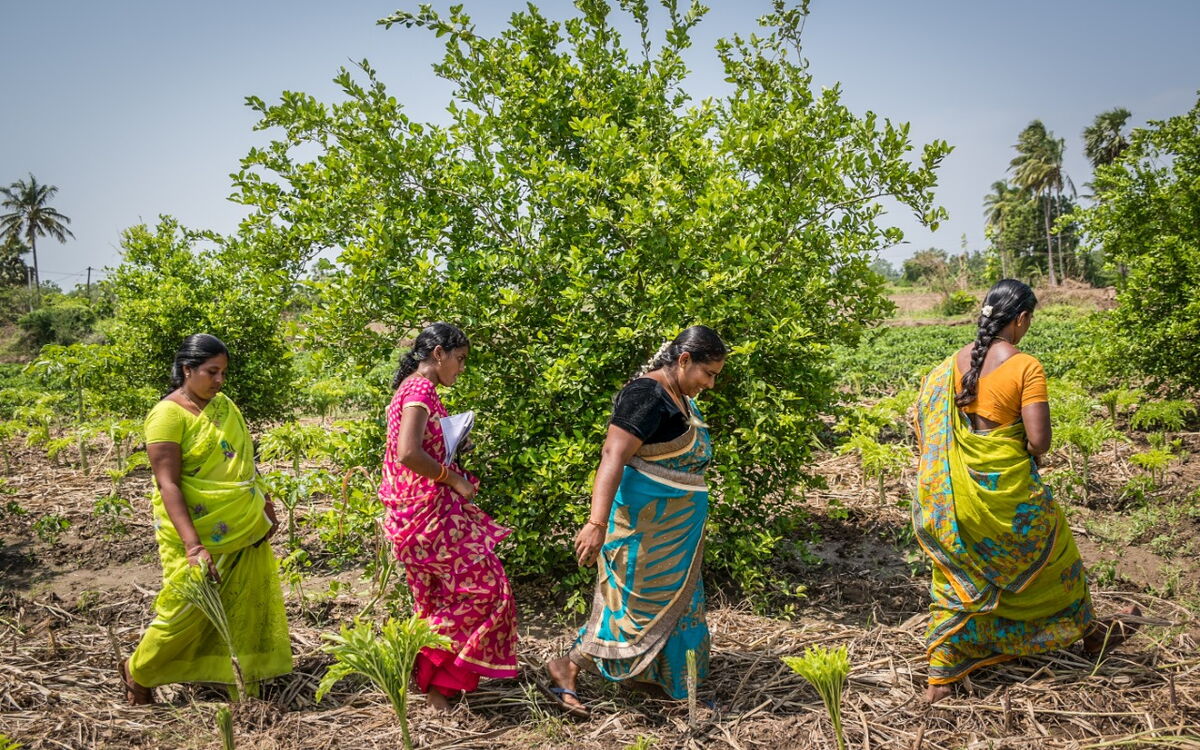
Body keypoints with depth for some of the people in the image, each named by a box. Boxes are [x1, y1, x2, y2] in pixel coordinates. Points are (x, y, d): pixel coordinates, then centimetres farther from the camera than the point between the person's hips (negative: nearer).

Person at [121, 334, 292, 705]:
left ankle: (244, 676, 22)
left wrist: (265, 503, 16)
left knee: (246, 603, 8)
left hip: (245, 530, 7)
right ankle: (137, 671, 27)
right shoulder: (168, 414, -15)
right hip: (199, 531, -6)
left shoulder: (223, 404, 7)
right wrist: (193, 546, -27)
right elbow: (168, 484, -21)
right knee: (188, 606, 2)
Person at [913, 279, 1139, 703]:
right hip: (1008, 486, -4)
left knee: (960, 574, 14)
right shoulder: (1026, 367, -16)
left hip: (959, 487, 4)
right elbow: (1039, 441, -20)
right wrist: (1031, 453, 2)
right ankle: (1089, 632, 46)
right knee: (1050, 553, 22)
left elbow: (927, 419, 3)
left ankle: (941, 676, 12)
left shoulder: (956, 362, -1)